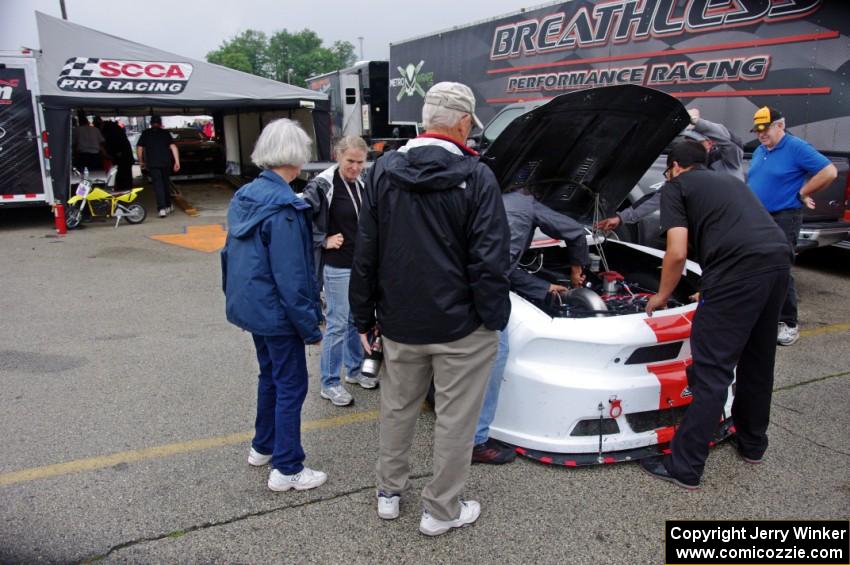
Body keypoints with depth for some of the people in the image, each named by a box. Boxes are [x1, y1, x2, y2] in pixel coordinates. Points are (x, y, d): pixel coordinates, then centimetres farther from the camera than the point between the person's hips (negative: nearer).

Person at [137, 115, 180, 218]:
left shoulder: (145, 133, 6)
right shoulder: (165, 133, 6)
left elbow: (139, 148, 4)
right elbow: (173, 147, -5)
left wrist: (141, 161, 16)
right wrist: (177, 161, -6)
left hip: (152, 163, -1)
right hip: (166, 162, 1)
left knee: (158, 185, -3)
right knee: (166, 183, 17)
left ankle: (162, 208, -15)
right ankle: (168, 206, 26)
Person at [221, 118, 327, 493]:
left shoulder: (244, 196, 6)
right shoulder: (283, 208, -22)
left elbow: (233, 254, 14)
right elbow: (290, 276, -23)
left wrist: (236, 296, 22)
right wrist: (310, 325, -15)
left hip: (251, 305, 9)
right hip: (277, 311, -9)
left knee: (271, 375, 23)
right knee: (291, 385, 3)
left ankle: (262, 447, 38)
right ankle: (287, 469, 12)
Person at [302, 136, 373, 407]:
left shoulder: (362, 185, 7)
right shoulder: (323, 186, -15)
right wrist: (322, 241, -15)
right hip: (337, 267, -7)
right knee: (337, 324, 1)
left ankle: (354, 369, 36)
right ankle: (329, 384, 15)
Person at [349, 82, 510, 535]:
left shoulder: (383, 171, -1)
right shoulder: (476, 177, -12)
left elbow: (365, 255, 1)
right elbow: (489, 261, -15)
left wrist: (363, 317, 8)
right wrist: (495, 317, -2)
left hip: (399, 324, 5)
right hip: (461, 326, -4)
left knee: (397, 408, 22)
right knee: (455, 419, 11)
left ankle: (389, 492, 38)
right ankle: (440, 511, 25)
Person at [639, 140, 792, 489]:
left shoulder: (675, 187, 11)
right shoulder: (731, 181, 33)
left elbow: (677, 253, -1)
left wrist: (662, 295, 15)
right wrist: (713, 292, 44)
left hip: (739, 269, -8)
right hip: (778, 261, 8)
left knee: (712, 371, -4)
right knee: (758, 360, 22)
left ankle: (684, 468, 4)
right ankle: (752, 444, 39)